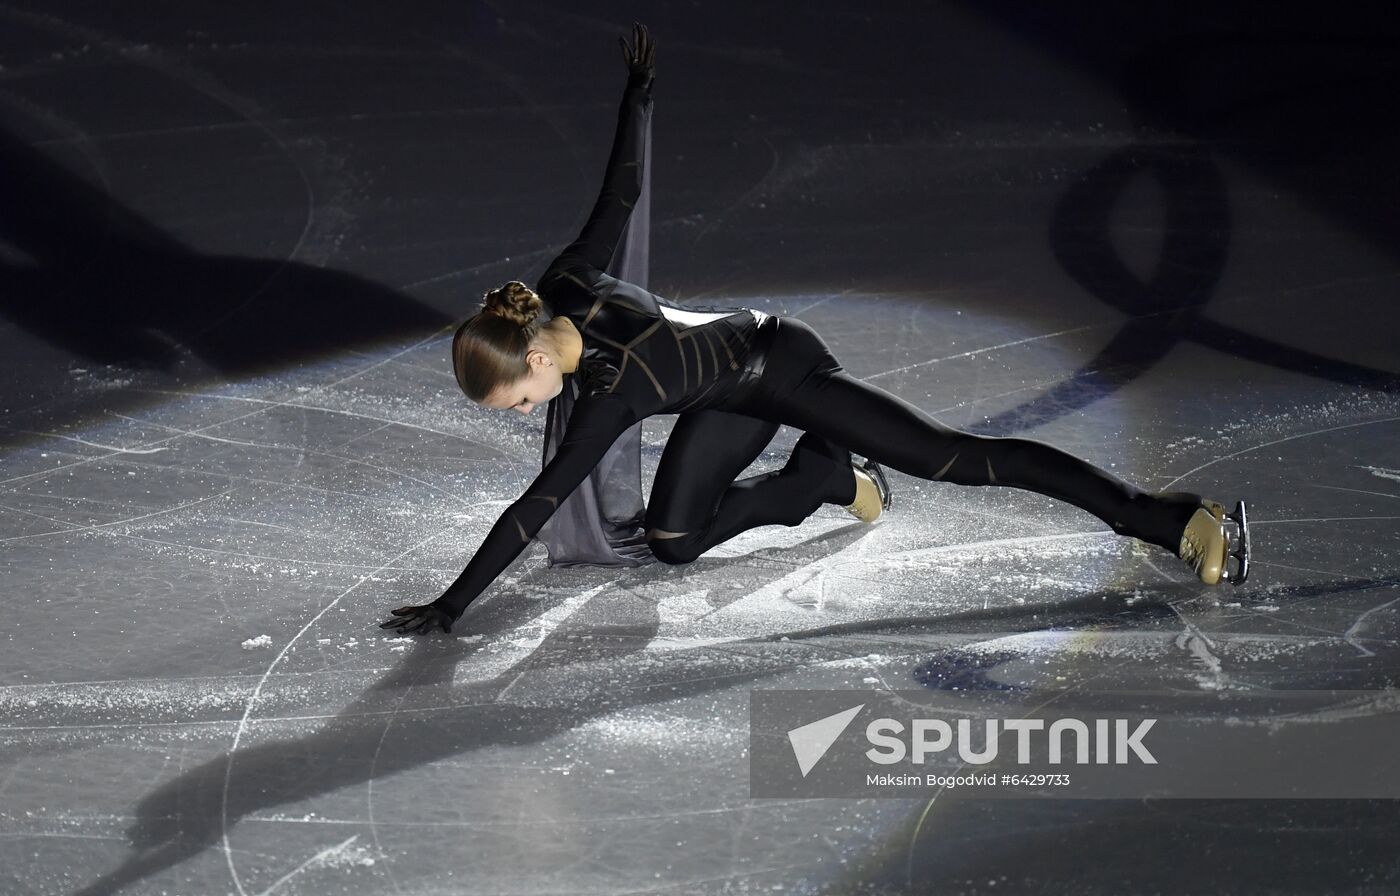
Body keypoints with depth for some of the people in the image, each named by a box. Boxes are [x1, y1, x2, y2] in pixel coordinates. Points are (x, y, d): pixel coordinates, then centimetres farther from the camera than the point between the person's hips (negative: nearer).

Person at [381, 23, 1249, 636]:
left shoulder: (612, 389, -37)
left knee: (957, 457, -11)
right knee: (673, 541, -2)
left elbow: (533, 509, -37)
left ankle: (1180, 518, -11)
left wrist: (451, 607, -35)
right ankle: (827, 477, 22)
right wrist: (639, 92, 11)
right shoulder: (565, 283, -19)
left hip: (785, 367, -8)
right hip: (732, 401, 8)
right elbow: (624, 190, -5)